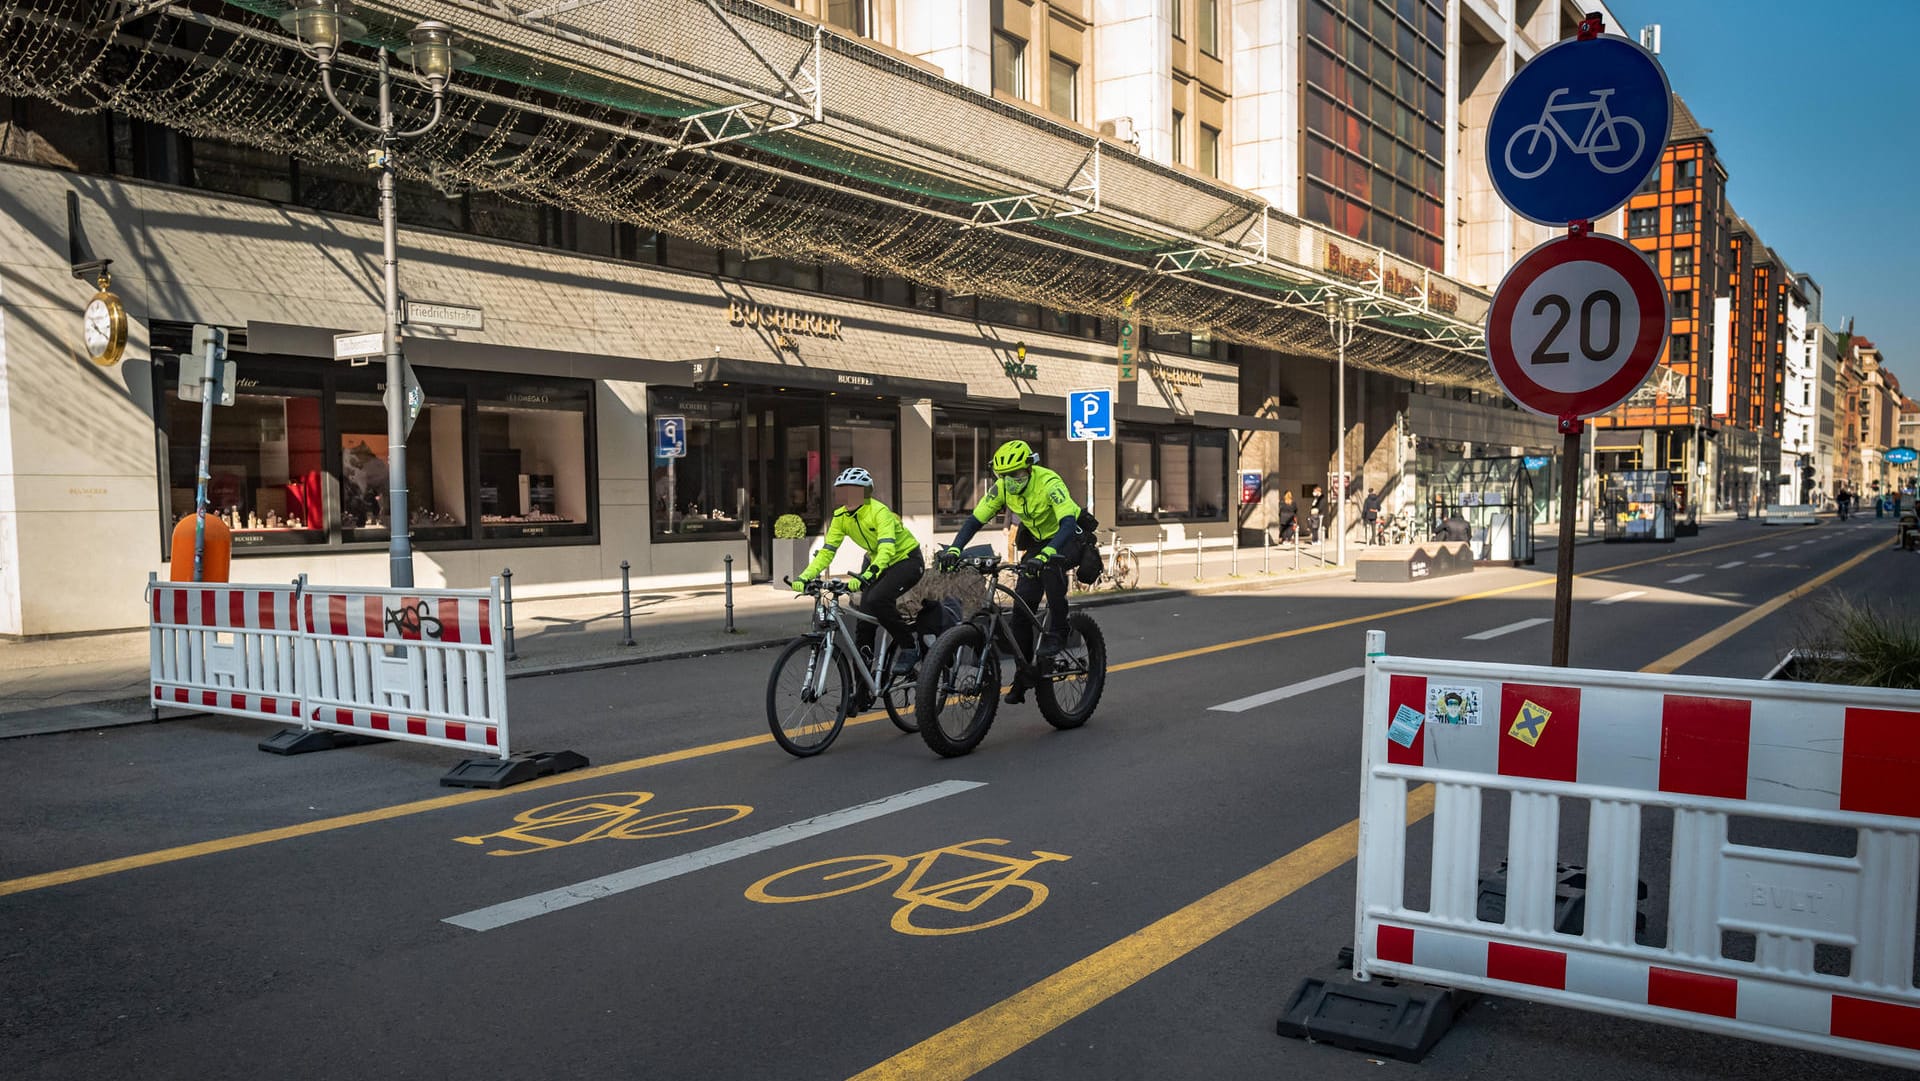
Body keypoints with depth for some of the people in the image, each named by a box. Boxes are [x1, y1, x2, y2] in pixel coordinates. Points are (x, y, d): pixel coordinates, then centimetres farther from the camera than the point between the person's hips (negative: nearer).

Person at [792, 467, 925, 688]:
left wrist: (867, 576, -55)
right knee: (864, 625, -2)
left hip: (907, 560, -7)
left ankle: (909, 647, -11)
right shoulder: (841, 517, -7)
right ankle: (863, 690, 8)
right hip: (876, 561, 7)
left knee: (876, 600, -32)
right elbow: (826, 551, -8)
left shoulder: (879, 512, -27)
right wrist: (805, 577, -22)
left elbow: (887, 548, -40)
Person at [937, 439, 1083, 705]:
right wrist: (953, 550, -32)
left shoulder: (1049, 483, -31)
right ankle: (1023, 676, 5)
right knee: (1021, 605, -6)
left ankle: (1056, 633, -24)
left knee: (1050, 565, -40)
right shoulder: (1001, 488, -14)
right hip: (1037, 541, 6)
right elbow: (974, 521, -14)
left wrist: (1044, 555, -59)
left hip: (1069, 539, -6)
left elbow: (1068, 523, -44)